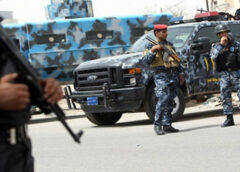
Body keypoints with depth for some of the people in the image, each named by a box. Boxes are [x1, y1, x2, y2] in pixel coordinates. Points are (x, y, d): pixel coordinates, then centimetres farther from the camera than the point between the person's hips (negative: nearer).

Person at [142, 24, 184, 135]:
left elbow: (176, 60, 27)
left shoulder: (170, 45, 20)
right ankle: (157, 125, -12)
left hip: (173, 76, 6)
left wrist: (179, 74, 22)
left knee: (170, 102, 6)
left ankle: (167, 125, 11)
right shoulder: (151, 46, 2)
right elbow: (145, 61, -11)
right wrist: (153, 50, -21)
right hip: (161, 76, -6)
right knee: (163, 100, -17)